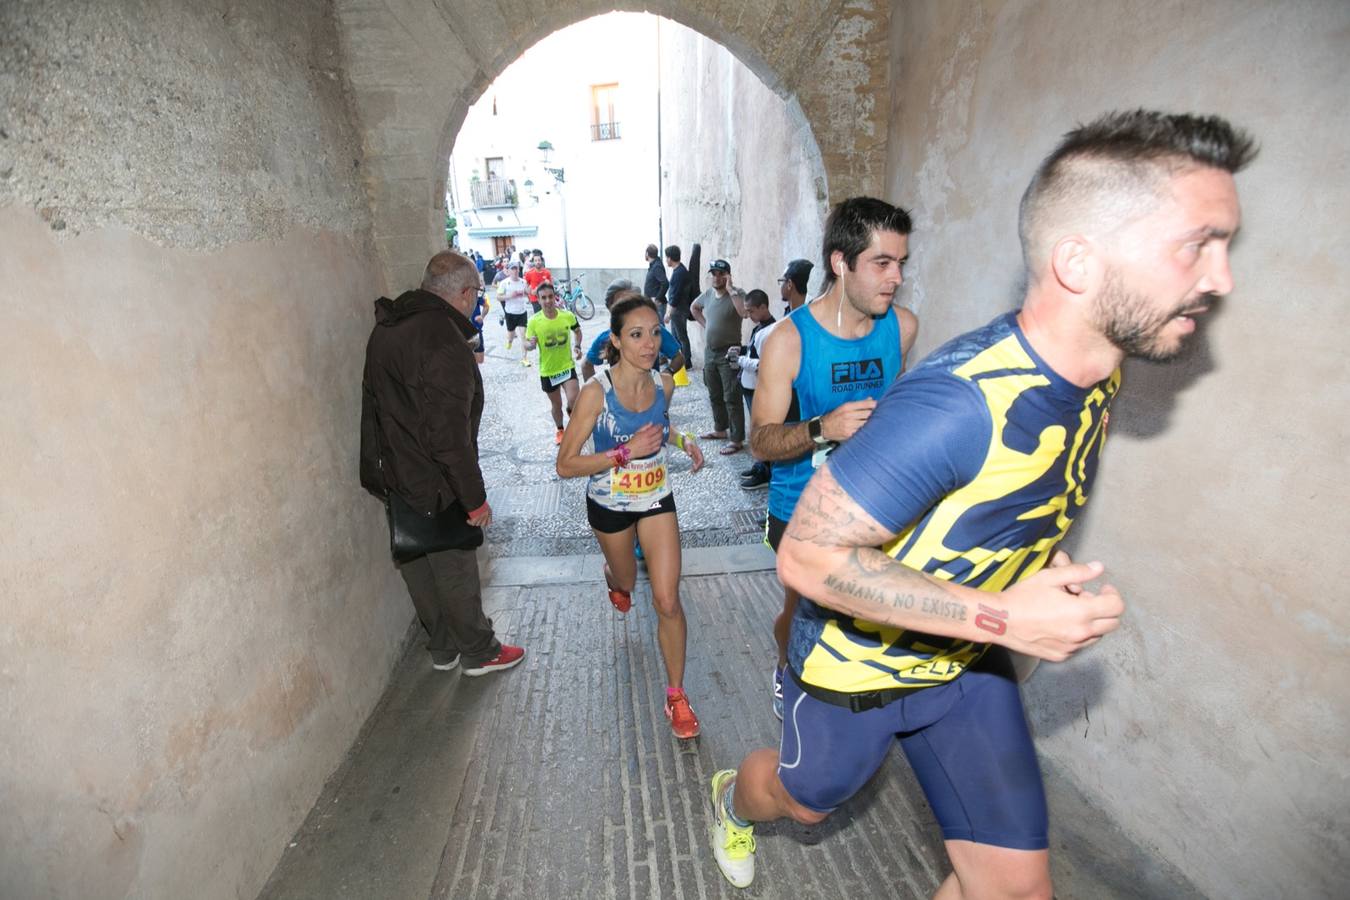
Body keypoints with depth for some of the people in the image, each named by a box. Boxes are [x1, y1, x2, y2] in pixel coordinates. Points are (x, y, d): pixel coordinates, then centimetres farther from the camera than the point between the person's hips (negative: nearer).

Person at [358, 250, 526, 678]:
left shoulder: (387, 327, 7)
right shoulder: (444, 340, -24)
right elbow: (449, 435, -27)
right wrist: (475, 497, -20)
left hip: (391, 477, 9)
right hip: (432, 485, -9)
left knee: (419, 568, 20)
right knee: (456, 570, 9)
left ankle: (442, 647, 39)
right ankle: (479, 651, 29)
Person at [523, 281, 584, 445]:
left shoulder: (568, 316, -11)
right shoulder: (534, 321, -16)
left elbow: (577, 330, 11)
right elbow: (526, 345, -7)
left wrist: (577, 346, -5)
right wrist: (531, 344, -30)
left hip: (567, 366, 0)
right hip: (547, 370, 0)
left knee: (573, 401, -13)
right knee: (556, 404, 16)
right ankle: (559, 430, 43)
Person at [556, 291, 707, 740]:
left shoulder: (664, 383, -10)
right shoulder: (596, 392, -24)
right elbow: (566, 464, -22)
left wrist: (684, 440, -7)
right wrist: (625, 452, -32)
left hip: (656, 500, 2)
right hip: (610, 504, -2)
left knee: (668, 602, -4)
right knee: (626, 580, 26)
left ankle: (676, 695, 15)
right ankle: (616, 580, 67)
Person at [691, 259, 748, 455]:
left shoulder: (737, 293, -12)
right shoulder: (708, 294, 7)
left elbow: (744, 312, -33)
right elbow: (694, 308, 27)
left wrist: (730, 290, -26)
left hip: (729, 353, -7)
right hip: (710, 351, 7)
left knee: (731, 398, -6)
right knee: (714, 395, 18)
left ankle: (737, 440, 0)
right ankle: (720, 429, 35)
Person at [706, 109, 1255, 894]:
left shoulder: (1097, 373, -8)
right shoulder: (960, 399, -36)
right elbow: (808, 556, -31)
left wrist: (1050, 570, -4)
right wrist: (1001, 617, -30)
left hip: (969, 662, 6)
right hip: (860, 661, -6)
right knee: (808, 799, 24)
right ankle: (735, 798, 62)